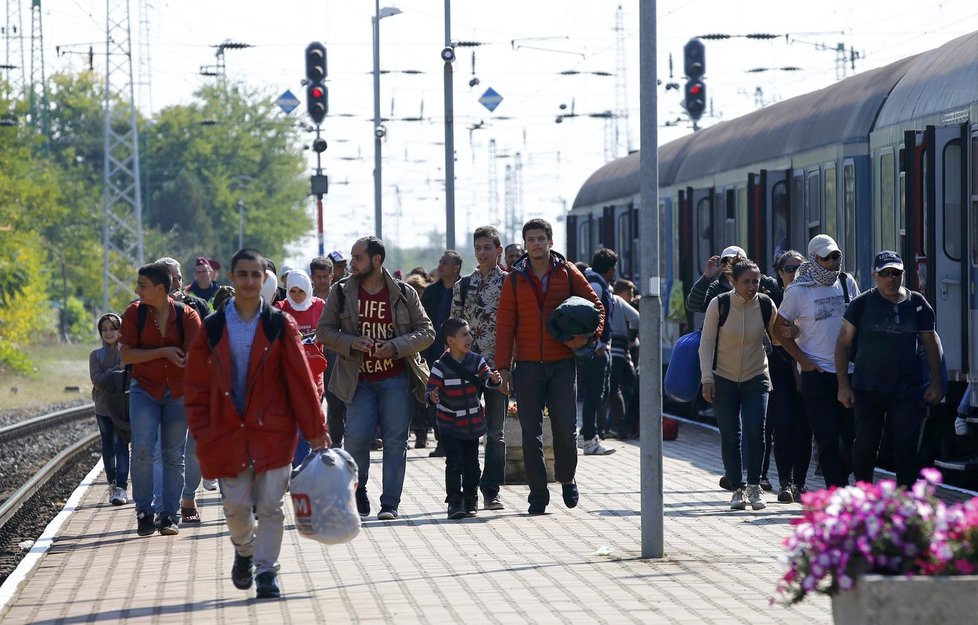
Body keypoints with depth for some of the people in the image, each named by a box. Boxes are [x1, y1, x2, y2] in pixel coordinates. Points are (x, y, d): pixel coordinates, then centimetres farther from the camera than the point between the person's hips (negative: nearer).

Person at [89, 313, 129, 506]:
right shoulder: (96, 355, 4)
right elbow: (97, 380, -8)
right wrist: (119, 369, -15)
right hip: (103, 408, 3)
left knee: (121, 445, -11)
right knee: (108, 447, 11)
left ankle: (121, 487, -16)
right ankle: (113, 485, 21)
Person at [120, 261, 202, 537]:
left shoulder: (186, 315, -5)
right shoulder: (134, 313, -3)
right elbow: (126, 355, -6)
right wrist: (164, 352, -15)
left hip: (179, 392, 0)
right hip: (144, 390, 0)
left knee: (174, 455, 4)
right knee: (142, 449, -14)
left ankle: (170, 515, 11)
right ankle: (144, 512, -4)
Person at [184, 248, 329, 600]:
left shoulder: (280, 326, 0)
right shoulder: (212, 329, 4)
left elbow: (301, 380, 0)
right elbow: (197, 387, 6)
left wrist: (315, 429, -2)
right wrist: (202, 433, -1)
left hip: (272, 431, -1)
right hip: (228, 433, 1)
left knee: (269, 506, -2)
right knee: (236, 507, 4)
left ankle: (266, 570, 8)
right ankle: (244, 551, 34)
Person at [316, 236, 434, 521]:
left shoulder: (403, 294, 1)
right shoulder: (341, 292, 4)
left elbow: (426, 331, 3)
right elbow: (324, 331, 5)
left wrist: (396, 346, -13)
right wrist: (351, 343, -13)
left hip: (396, 378, -1)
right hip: (359, 380, 1)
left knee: (395, 441, -3)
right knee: (356, 438, -10)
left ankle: (390, 504, 3)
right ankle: (357, 493, 13)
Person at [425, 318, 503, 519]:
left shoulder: (477, 361, -2)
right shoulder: (441, 366, -11)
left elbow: (486, 378, -13)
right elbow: (432, 388, -15)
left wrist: (493, 379, -37)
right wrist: (432, 396, -38)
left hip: (473, 423, 4)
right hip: (449, 425, -3)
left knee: (471, 463, 10)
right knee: (454, 463, -9)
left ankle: (471, 501, 21)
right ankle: (455, 502, -5)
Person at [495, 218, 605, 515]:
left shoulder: (568, 273, 4)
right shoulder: (516, 279, 5)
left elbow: (596, 306, 9)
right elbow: (505, 324, 4)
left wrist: (589, 336, -10)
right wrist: (504, 367, -2)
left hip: (562, 362, -1)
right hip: (528, 365, 1)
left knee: (566, 427, -5)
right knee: (531, 432, 1)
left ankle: (567, 479, 20)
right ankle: (538, 494, 7)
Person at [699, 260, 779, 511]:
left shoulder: (766, 305, -6)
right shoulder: (719, 304, -11)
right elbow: (706, 344, -6)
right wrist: (707, 379, -12)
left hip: (756, 379, 0)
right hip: (724, 380, 0)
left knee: (755, 431, -14)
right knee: (730, 437, 0)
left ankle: (754, 486, -1)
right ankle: (738, 488, 11)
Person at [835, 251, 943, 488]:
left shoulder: (917, 304, 4)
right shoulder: (862, 304, -1)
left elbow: (931, 343, 12)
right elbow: (843, 343, 0)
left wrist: (935, 383, 6)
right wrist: (843, 385, -6)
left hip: (907, 388, 1)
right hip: (867, 387, 0)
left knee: (907, 444, -7)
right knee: (865, 445, 6)